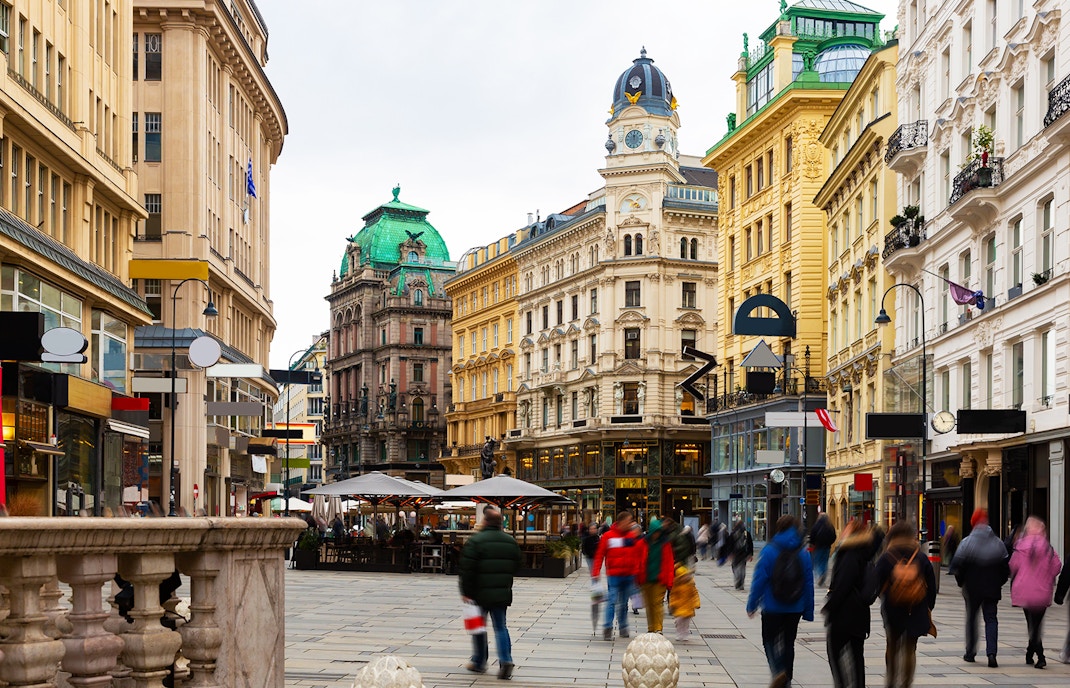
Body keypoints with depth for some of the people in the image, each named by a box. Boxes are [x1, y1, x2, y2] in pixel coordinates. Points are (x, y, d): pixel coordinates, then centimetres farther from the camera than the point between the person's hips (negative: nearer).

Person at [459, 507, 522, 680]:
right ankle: (506, 661, -10)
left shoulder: (475, 540, -11)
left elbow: (467, 568, -15)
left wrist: (466, 591, -9)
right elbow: (517, 565, 12)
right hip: (503, 593, 4)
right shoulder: (510, 541, 5)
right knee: (500, 627, 8)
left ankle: (479, 662, 22)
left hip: (480, 593, -4)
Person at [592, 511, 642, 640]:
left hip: (628, 575, 4)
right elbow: (599, 555, -1)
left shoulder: (631, 537, 5)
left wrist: (636, 572, 5)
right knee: (612, 601, -8)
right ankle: (607, 628, -7)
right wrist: (595, 572, -5)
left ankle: (623, 627, 22)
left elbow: (636, 555, 11)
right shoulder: (608, 536, -5)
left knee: (624, 603, 13)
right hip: (613, 575, -4)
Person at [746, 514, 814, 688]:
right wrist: (808, 611, 10)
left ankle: (778, 671, -18)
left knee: (770, 640, 8)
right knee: (788, 643, 16)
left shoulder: (769, 551, -10)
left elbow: (759, 580, -10)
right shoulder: (804, 553, 0)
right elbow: (809, 584, 3)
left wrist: (752, 604, -1)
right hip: (795, 607, 3)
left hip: (772, 607, -3)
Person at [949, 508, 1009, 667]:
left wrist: (961, 582, 5)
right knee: (991, 619, 4)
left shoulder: (967, 542, -8)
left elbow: (957, 566, -10)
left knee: (971, 618, 13)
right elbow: (1006, 568, 1)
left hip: (972, 588, -1)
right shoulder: (998, 543, -1)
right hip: (992, 588, 1)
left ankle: (970, 652, 19)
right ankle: (991, 653, -12)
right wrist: (999, 583, 13)